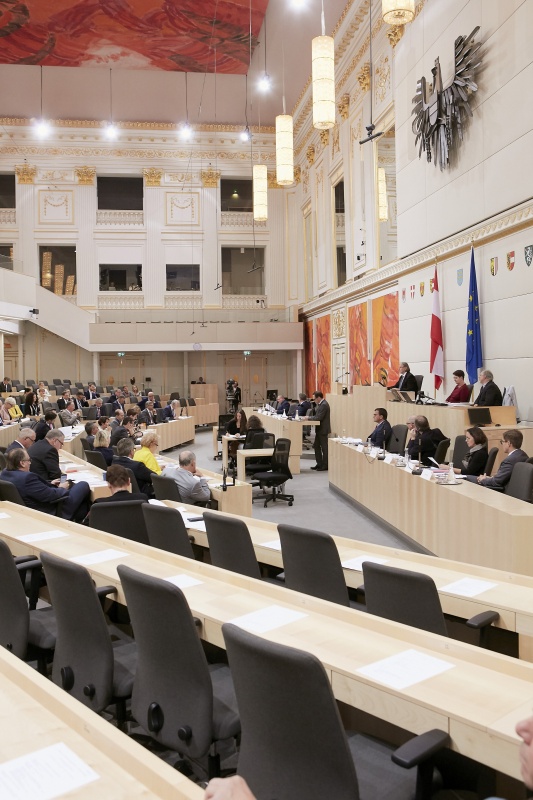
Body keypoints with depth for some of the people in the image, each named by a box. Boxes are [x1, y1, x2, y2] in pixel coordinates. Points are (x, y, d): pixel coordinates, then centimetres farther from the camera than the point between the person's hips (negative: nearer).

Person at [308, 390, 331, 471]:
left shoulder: (324, 405, -21)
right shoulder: (320, 404, 10)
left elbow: (319, 417, -23)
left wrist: (308, 418, -15)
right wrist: (309, 417, 1)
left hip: (323, 429, -10)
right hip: (319, 429, 10)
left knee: (324, 447, -1)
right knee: (316, 446, 15)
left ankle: (325, 466, 8)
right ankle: (319, 464, 23)